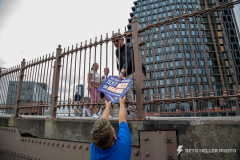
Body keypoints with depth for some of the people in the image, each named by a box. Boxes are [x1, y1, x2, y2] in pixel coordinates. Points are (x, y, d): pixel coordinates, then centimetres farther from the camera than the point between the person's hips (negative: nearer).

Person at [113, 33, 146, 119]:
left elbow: (127, 61, -37)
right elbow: (119, 65, 17)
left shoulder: (127, 49, -18)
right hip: (129, 75, 10)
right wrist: (121, 73, 0)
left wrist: (122, 73, -54)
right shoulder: (117, 51, 11)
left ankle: (133, 112, -30)